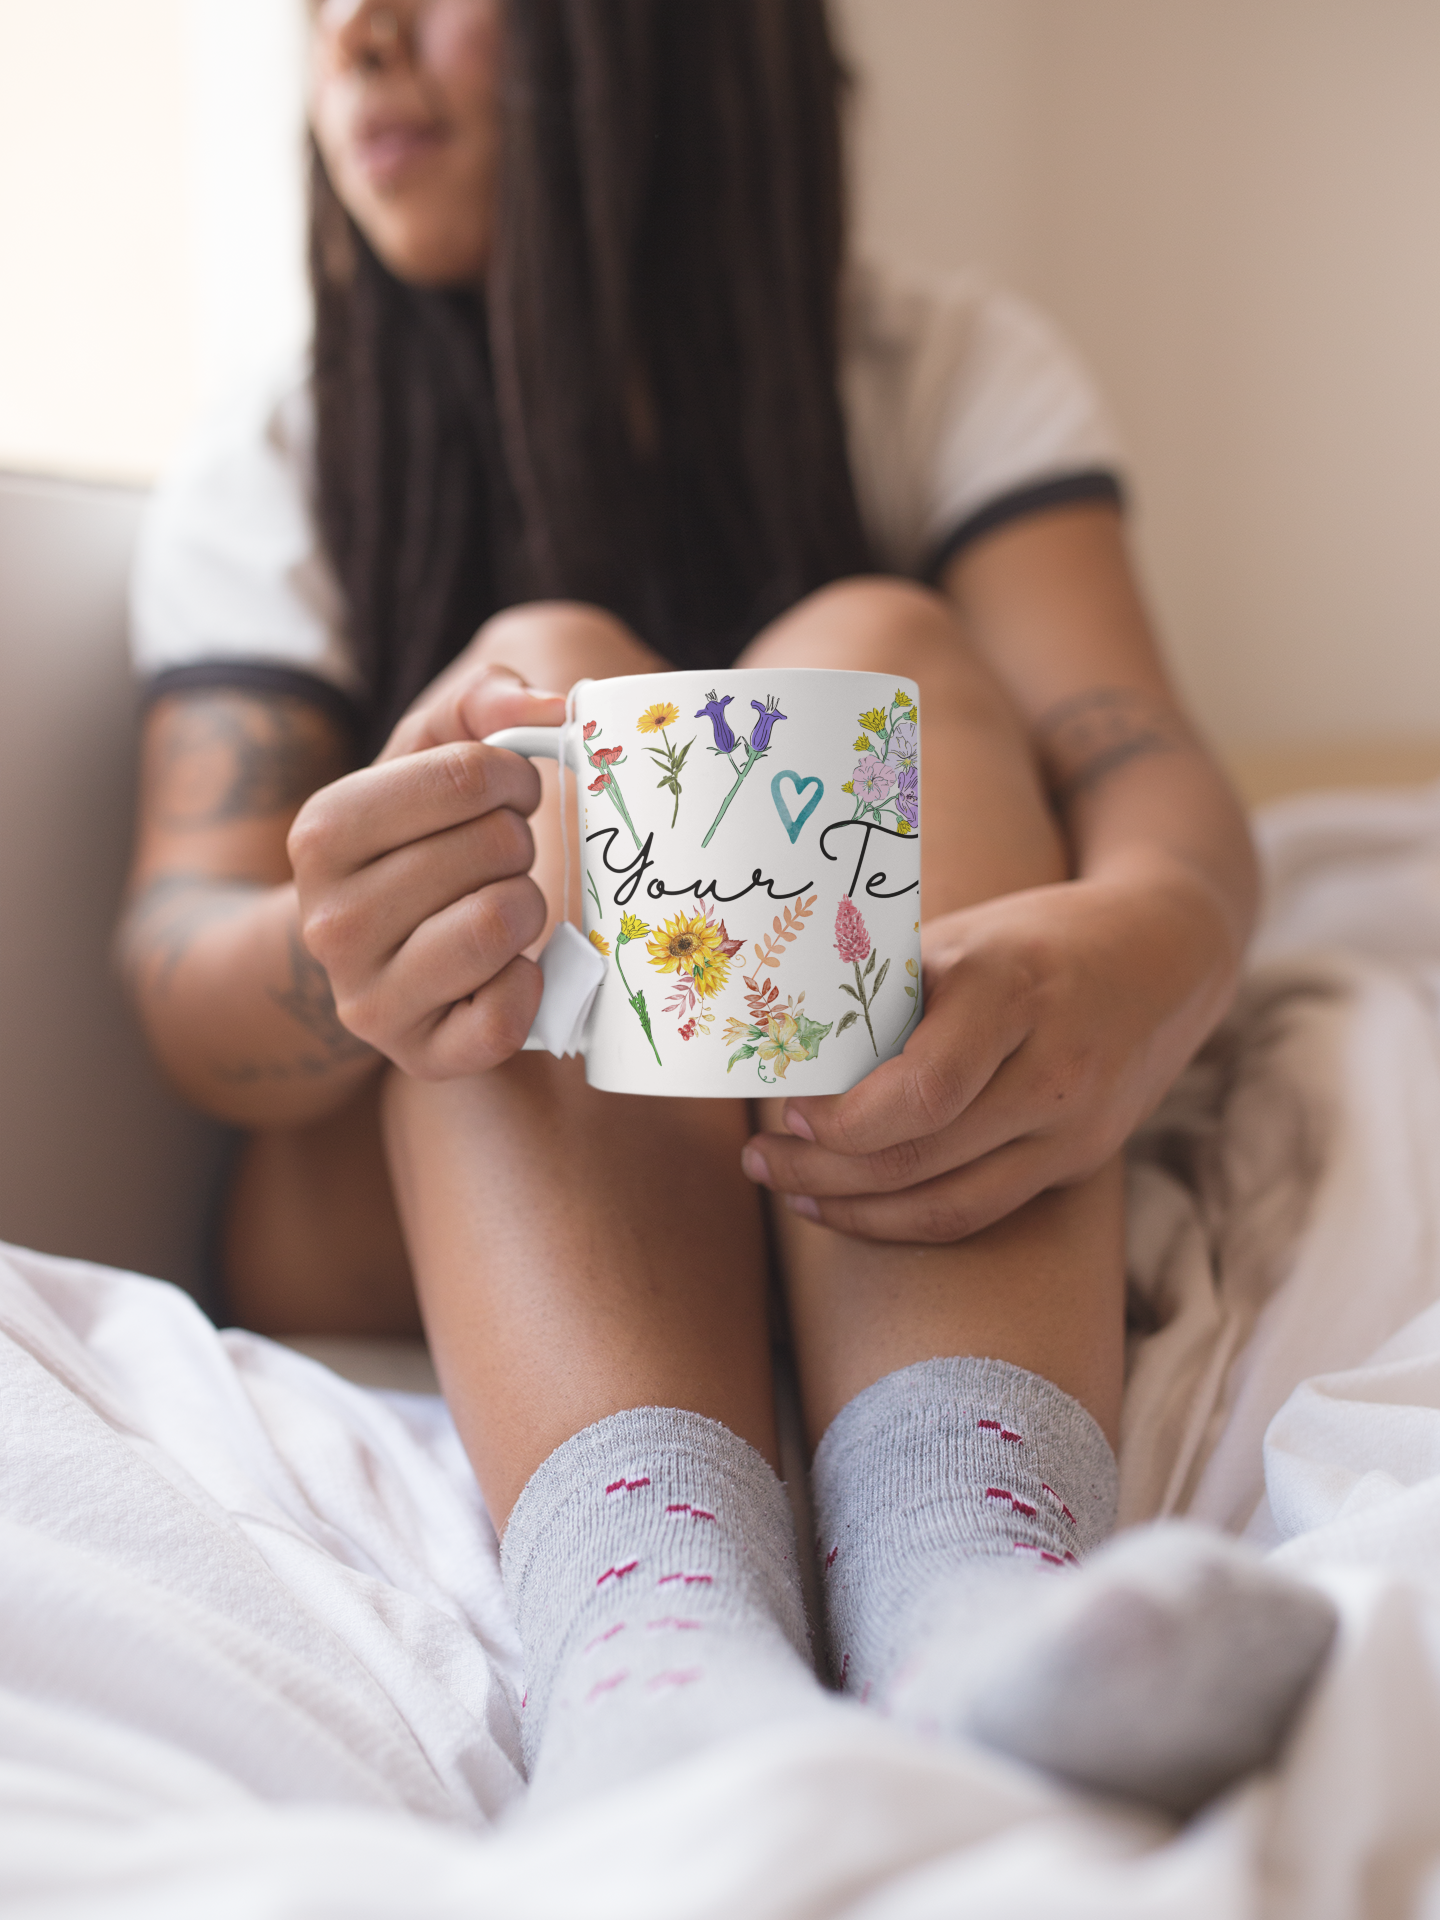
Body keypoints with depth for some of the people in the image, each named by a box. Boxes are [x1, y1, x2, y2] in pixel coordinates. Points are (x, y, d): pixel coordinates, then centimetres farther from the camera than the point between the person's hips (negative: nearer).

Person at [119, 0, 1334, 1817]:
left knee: (884, 651, -18)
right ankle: (649, 1619, -44)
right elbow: (179, 955, -10)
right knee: (552, 668, -19)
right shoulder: (261, 485, 5)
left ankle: (975, 1573, -42)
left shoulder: (955, 373, 4)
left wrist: (1145, 955, -36)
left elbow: (1155, 774, -12)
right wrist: (337, 957, -34)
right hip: (408, 1275, 0)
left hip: (872, 1187, 1)